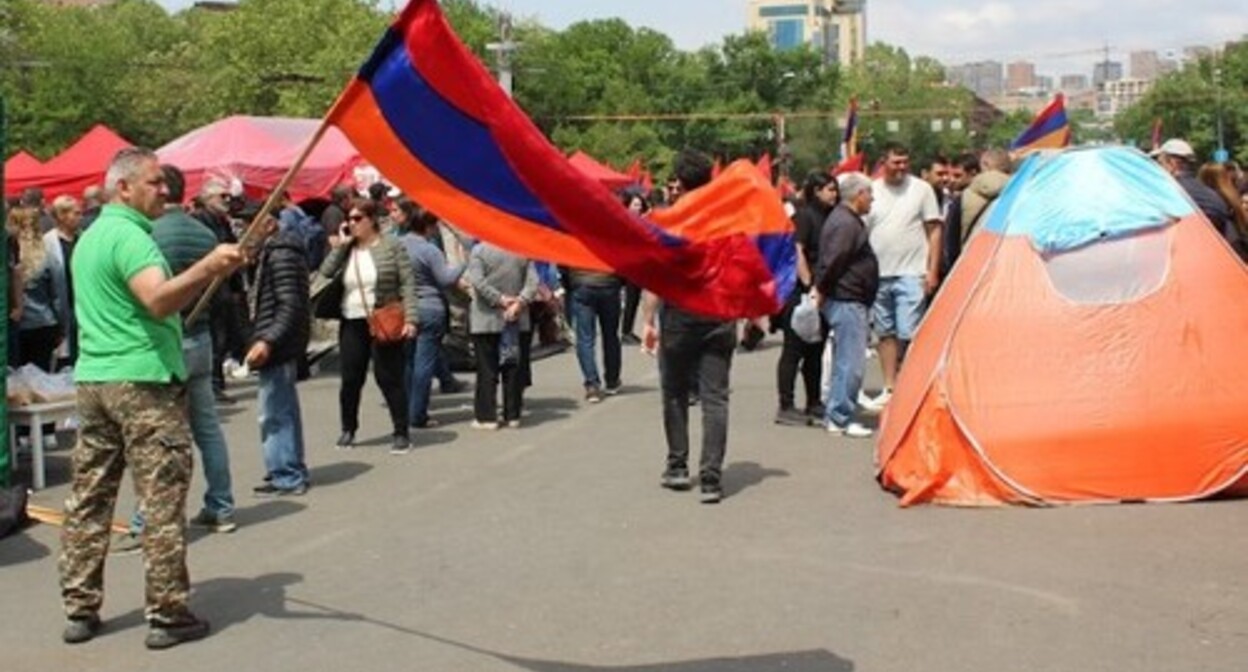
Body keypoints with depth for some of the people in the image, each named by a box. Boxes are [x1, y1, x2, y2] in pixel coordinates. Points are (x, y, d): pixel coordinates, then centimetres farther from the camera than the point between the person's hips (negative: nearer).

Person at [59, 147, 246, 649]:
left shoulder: (90, 237, 19)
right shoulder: (130, 235, -11)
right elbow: (158, 301, -27)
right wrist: (208, 268, -40)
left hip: (92, 378, 9)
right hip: (143, 380, -9)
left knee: (89, 498, 10)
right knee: (162, 501, -4)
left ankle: (80, 610, 16)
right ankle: (167, 615, -1)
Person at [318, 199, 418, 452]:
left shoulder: (392, 246, -4)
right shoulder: (346, 249, 10)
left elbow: (407, 284, -7)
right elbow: (326, 272, -3)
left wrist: (410, 318, -14)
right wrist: (340, 245, -6)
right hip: (351, 323, 5)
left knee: (389, 378, -1)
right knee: (351, 379, 10)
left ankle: (401, 432, 7)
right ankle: (348, 429, 25)